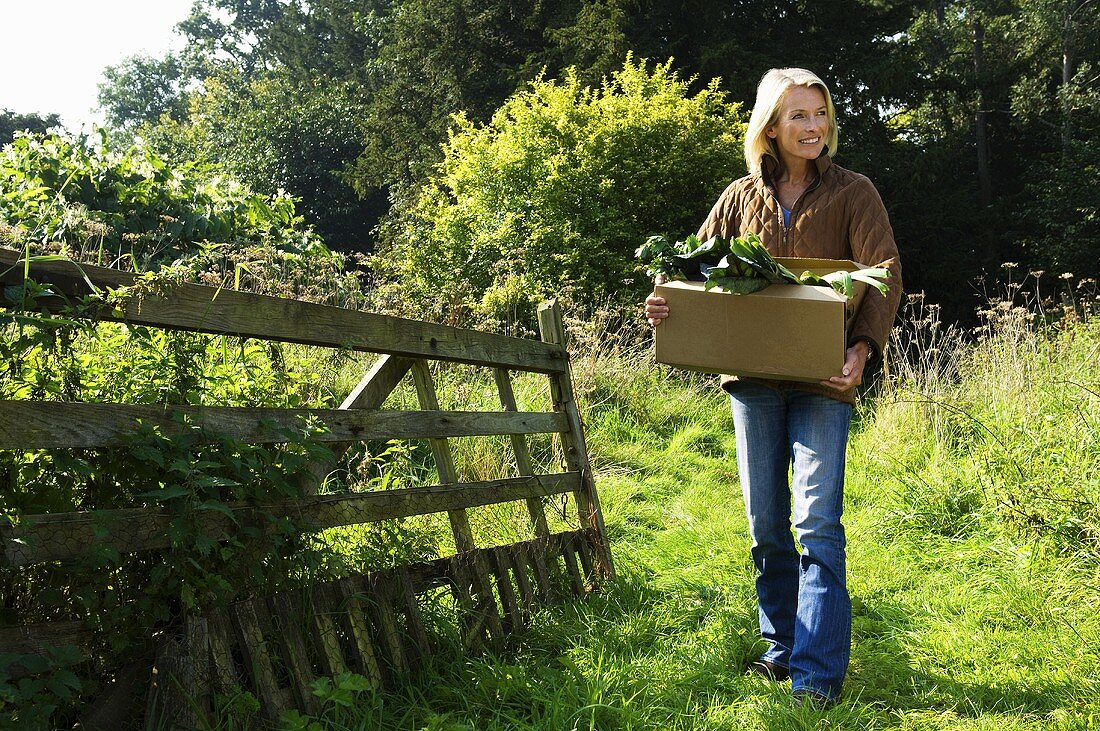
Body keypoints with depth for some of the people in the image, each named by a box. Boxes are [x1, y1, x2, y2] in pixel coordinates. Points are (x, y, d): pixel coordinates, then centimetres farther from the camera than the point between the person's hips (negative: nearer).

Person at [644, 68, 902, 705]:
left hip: (822, 378, -3)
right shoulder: (742, 197, 10)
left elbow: (885, 276, -8)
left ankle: (818, 675, -1)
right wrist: (665, 304, -11)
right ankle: (782, 647, 27)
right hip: (752, 375, 4)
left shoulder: (853, 193, 2)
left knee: (817, 523, -8)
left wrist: (863, 346, -26)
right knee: (766, 522, 11)